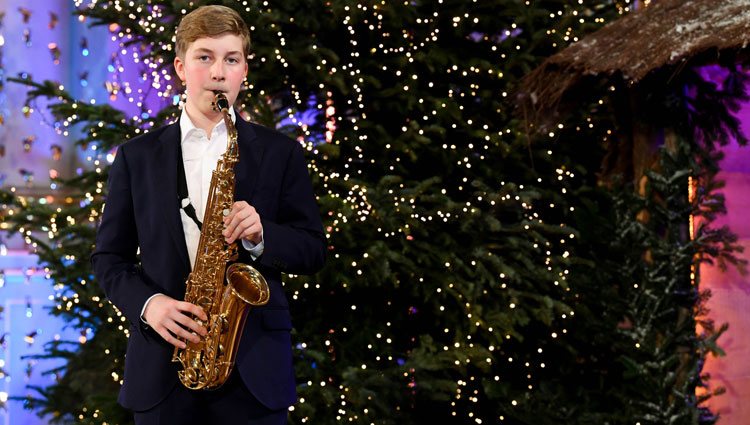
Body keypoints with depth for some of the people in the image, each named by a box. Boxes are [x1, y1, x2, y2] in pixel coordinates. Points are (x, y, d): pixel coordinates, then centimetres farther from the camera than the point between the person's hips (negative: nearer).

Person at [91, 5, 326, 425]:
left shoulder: (281, 153, 6)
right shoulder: (137, 155, 8)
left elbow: (313, 251, 6)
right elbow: (109, 256, 9)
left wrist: (261, 236, -14)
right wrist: (147, 304, -9)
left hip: (254, 369, -1)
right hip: (162, 367, 1)